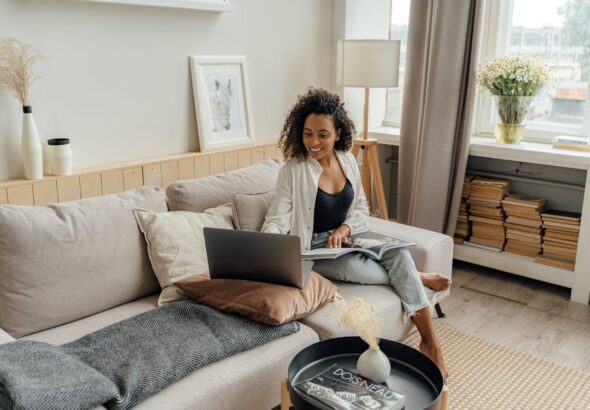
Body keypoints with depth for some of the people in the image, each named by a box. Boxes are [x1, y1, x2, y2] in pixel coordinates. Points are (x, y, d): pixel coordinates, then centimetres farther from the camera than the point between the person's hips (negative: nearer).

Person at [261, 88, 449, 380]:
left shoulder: (347, 161, 0)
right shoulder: (293, 170, -14)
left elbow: (361, 211, 6)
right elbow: (276, 221, -18)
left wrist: (344, 228, -15)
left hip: (345, 239, 4)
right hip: (311, 249, -4)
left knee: (398, 252, -22)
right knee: (355, 269, -34)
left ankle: (431, 344, -18)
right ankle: (417, 277, -4)